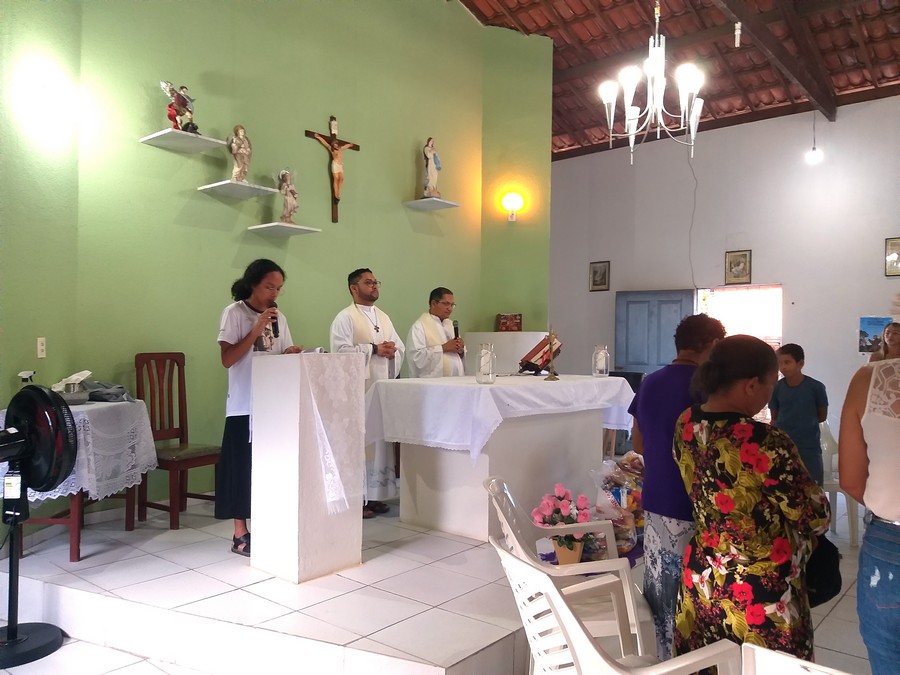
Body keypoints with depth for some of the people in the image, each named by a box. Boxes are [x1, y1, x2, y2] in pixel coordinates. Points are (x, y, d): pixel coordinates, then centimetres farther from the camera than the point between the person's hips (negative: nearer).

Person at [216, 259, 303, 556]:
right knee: (243, 466, 1)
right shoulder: (234, 313, -5)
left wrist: (291, 354, -8)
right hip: (244, 404, -5)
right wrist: (257, 328, -16)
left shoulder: (279, 317, 9)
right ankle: (240, 535, 10)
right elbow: (227, 359, -12)